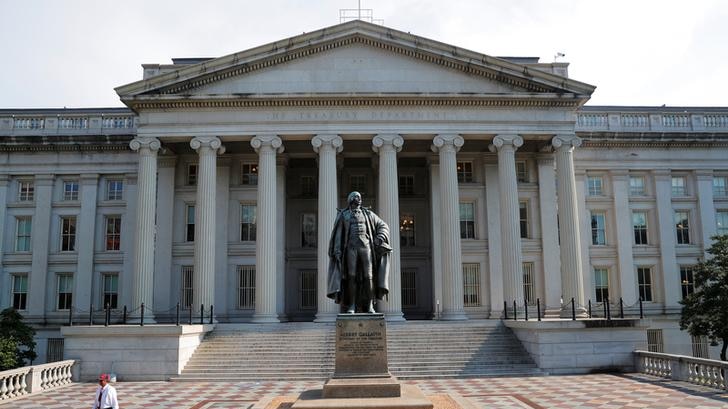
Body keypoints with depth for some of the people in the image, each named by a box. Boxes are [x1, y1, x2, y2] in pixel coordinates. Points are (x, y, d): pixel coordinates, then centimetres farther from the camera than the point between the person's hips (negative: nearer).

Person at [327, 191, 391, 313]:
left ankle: (370, 306, -1)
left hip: (366, 248, 1)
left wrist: (379, 238, -5)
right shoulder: (343, 215, 10)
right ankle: (351, 306, -2)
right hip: (351, 248, -1)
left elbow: (383, 226, 15)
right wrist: (337, 251, -8)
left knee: (368, 276, -6)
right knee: (351, 277, -7)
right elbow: (338, 235, 5)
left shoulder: (367, 214, 14)